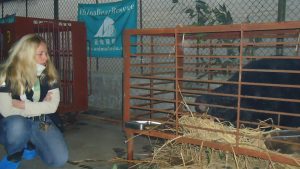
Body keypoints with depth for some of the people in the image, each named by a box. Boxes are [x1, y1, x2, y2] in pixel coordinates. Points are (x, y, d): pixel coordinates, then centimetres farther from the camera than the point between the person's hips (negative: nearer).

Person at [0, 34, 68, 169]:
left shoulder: (49, 74, -5)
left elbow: (52, 106, -11)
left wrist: (22, 105, -20)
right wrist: (40, 106, -15)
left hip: (40, 123, 3)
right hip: (14, 125, -2)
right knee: (17, 126, -40)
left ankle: (30, 146, 14)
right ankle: (13, 157, -6)